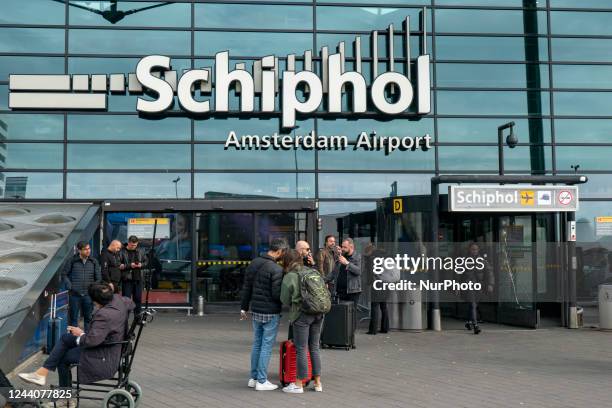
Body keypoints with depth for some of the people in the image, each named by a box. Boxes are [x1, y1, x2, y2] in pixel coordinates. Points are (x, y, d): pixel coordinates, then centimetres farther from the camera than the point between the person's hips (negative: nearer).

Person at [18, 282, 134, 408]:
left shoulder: (104, 315, -34)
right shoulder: (117, 299, -9)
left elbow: (92, 340, -33)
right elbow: (131, 304, 13)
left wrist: (81, 334, -11)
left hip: (104, 359, -9)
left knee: (62, 358, 11)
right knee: (65, 338, 10)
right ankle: (42, 373, 12)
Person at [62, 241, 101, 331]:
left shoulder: (94, 262, 5)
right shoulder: (72, 261, -1)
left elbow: (98, 278, 9)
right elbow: (64, 274, 5)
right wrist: (69, 286, -7)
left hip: (88, 295, 2)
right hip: (75, 294, -2)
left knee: (88, 318, 8)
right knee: (73, 317, 5)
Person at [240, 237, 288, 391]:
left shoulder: (254, 263, 5)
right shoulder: (276, 269, -19)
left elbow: (246, 288, 10)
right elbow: (277, 294, -20)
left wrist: (244, 307, 17)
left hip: (256, 311, 7)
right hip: (271, 313, -7)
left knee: (257, 344, 16)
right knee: (267, 346, 1)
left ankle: (253, 378, 23)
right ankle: (262, 381, 5)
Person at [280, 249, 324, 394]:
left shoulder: (289, 277, -8)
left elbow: (285, 300, 0)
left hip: (301, 315, -6)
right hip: (318, 314, 6)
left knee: (301, 349, 2)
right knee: (314, 348, 14)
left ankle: (299, 384, 10)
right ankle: (318, 383, 19)